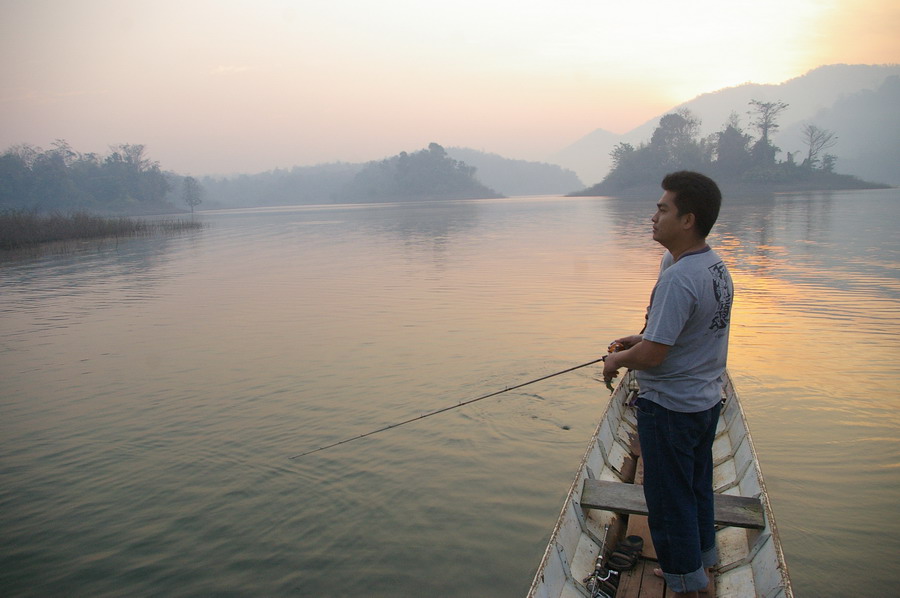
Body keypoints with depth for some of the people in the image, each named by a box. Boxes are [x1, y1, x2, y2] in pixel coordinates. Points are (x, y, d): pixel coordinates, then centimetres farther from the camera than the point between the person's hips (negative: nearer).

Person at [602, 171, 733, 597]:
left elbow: (652, 355, -28)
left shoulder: (678, 277, -28)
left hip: (669, 407, -9)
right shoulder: (715, 265, 3)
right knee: (697, 486, 24)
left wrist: (617, 359, -9)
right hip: (706, 399, 10)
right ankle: (701, 561, 43)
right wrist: (643, 339, 10)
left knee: (669, 498, 7)